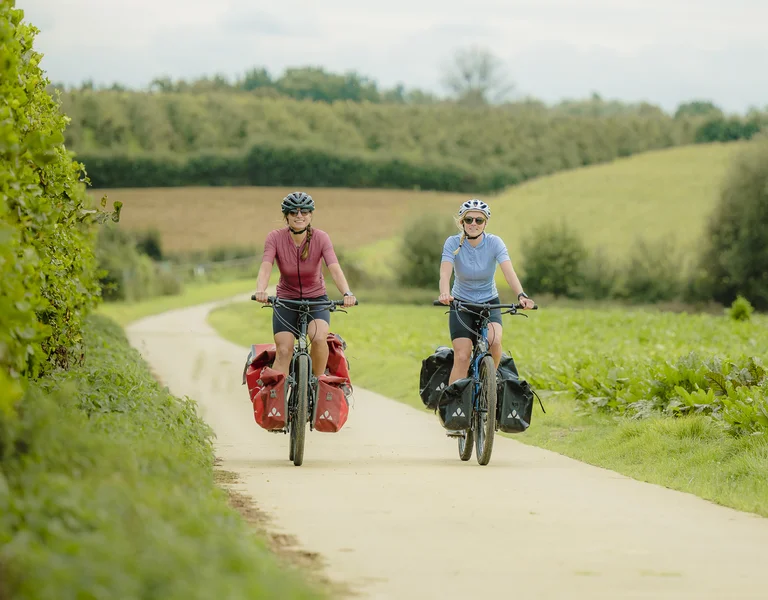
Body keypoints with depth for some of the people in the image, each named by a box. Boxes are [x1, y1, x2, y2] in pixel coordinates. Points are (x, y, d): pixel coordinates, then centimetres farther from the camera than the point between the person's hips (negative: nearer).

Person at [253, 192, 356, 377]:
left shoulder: (321, 238, -15)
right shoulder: (275, 238, -15)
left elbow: (335, 269, -28)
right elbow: (265, 268, -28)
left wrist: (346, 293, -47)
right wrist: (260, 291, -50)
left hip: (316, 299, -1)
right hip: (286, 300, 1)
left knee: (319, 338, -27)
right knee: (283, 351, -14)